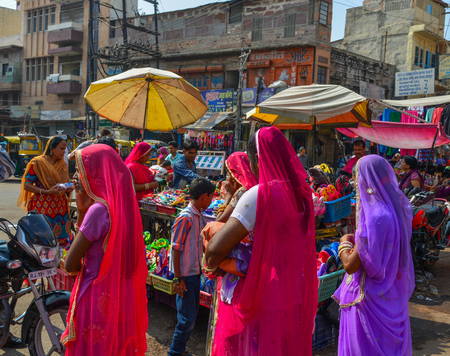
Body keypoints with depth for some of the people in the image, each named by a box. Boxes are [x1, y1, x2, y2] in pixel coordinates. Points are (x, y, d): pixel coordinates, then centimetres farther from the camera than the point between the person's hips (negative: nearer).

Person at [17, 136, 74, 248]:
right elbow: (26, 185, -9)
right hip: (43, 208, -5)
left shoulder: (63, 164, 12)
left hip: (61, 207, 5)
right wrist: (47, 192, -20)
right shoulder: (37, 162, -6)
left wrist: (68, 189, -3)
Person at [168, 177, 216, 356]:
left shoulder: (199, 216, 6)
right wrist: (178, 278, -19)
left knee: (192, 314, 17)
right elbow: (176, 249, -19)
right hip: (185, 275, -9)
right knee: (187, 318, -2)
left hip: (195, 273, 9)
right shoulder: (185, 218, -20)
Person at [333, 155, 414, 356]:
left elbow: (350, 264, -24)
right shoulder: (398, 208, -2)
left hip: (372, 298, -8)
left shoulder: (375, 217, -28)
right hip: (394, 295, 8)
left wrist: (345, 242, -7)